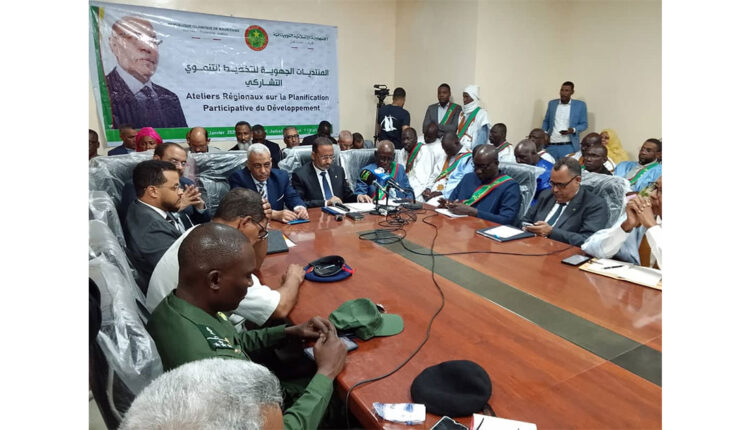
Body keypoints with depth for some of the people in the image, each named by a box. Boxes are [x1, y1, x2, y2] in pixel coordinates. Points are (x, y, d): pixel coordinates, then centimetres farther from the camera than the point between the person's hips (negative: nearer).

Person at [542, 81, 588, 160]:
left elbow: (584, 124, 5)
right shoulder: (552, 103, 11)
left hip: (569, 147, -2)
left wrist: (573, 130, -14)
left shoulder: (580, 105, 3)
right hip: (551, 146, 2)